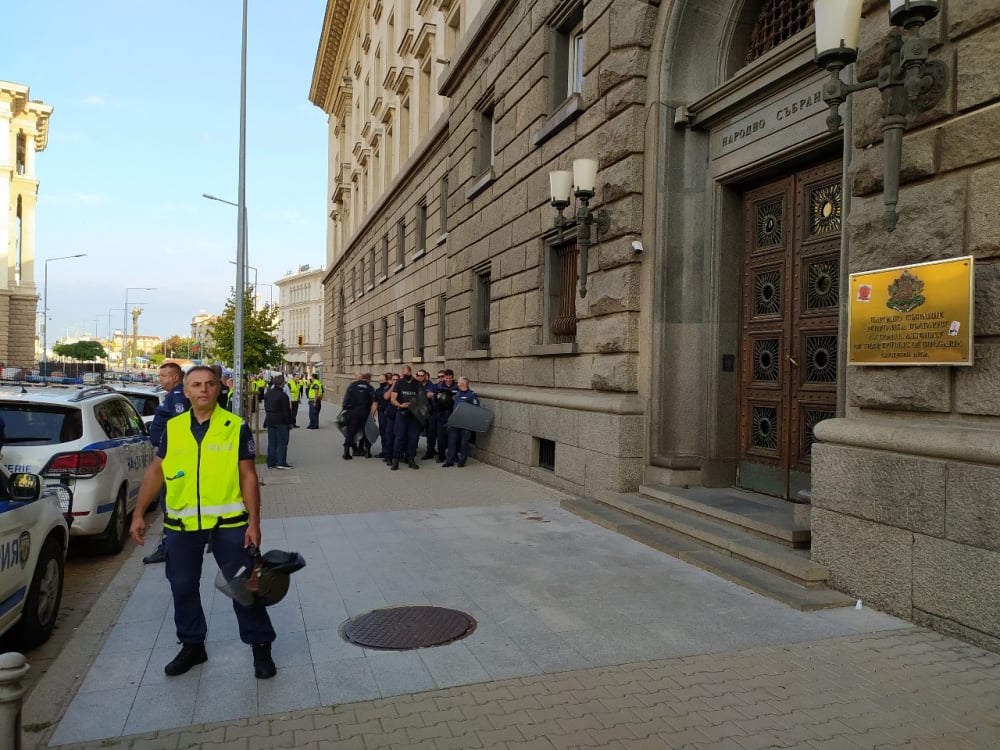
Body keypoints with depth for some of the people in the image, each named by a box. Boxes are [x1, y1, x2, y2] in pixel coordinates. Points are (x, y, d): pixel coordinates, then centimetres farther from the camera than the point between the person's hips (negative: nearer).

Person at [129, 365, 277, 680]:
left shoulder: (236, 427, -5)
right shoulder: (172, 428, 4)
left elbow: (248, 476, -6)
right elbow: (155, 471, 11)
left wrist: (254, 523, -11)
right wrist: (138, 514, 6)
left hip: (228, 523, -3)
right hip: (181, 524, 4)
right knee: (183, 587, 15)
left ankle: (261, 646, 18)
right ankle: (192, 645, 34)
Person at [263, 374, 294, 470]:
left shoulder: (267, 393, 8)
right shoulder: (283, 395, -15)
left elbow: (266, 408, 15)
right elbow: (286, 411, -13)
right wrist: (289, 423, -7)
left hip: (269, 420, 7)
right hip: (280, 421, -7)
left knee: (272, 442, 10)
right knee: (282, 442, -1)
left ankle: (271, 463, 11)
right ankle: (281, 462, -4)